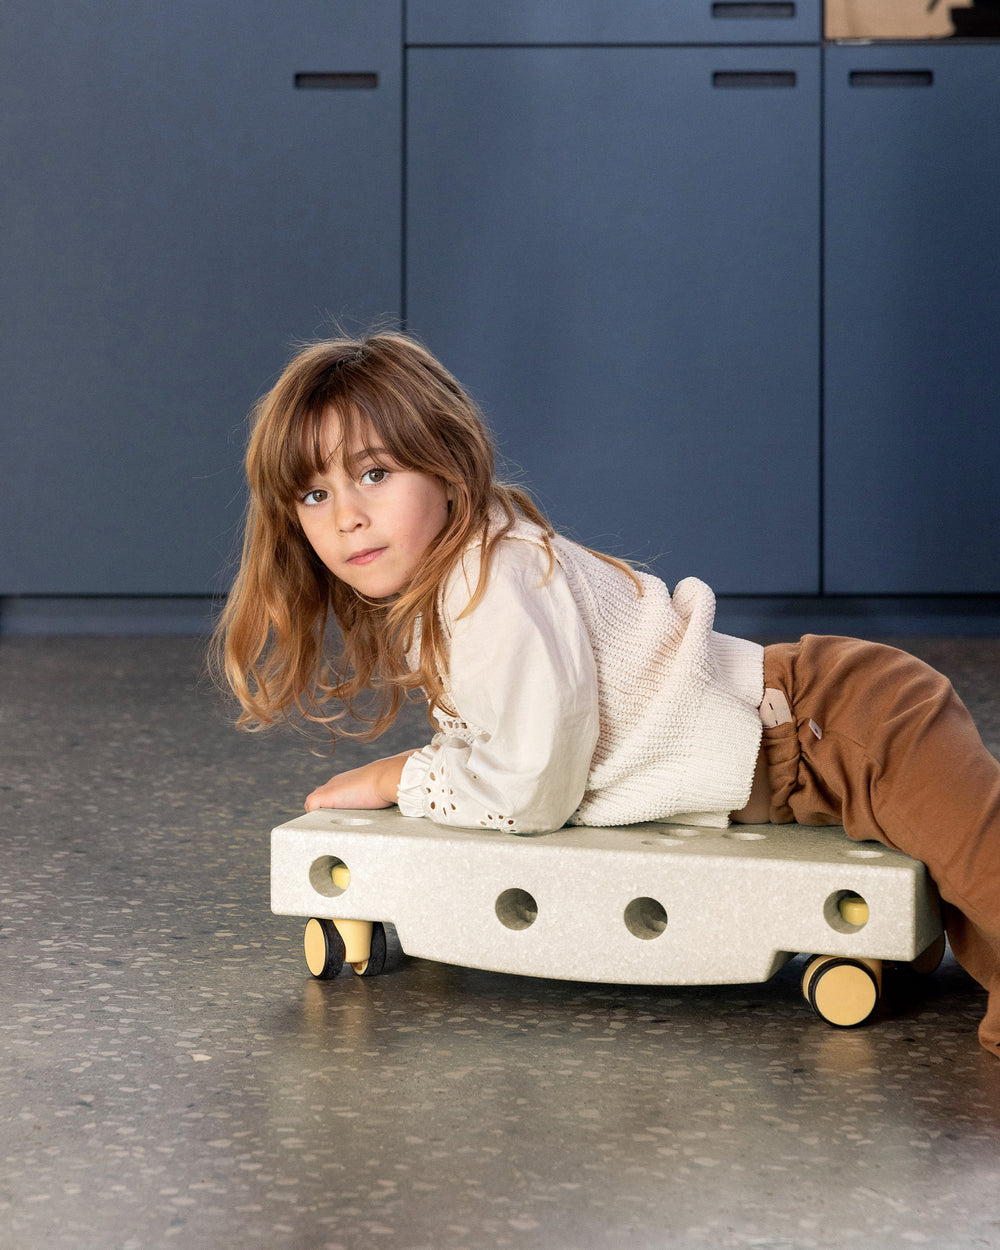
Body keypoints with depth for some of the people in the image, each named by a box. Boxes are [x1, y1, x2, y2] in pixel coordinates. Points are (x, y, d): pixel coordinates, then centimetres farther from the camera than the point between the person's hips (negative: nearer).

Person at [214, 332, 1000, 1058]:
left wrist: (398, 777, -8)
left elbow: (532, 793, -21)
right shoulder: (420, 590, 6)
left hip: (840, 730, -9)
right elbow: (487, 741, 16)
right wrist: (437, 764, -5)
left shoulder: (498, 587, -24)